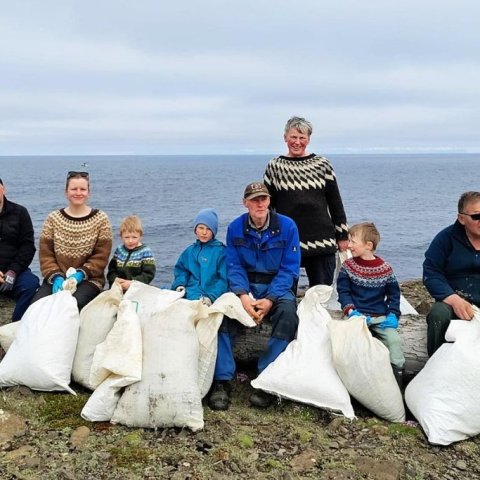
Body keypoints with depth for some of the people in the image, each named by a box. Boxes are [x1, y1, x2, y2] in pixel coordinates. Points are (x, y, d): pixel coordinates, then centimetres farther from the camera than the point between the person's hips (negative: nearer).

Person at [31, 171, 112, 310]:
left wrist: (81, 274, -15)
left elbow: (101, 255, -2)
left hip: (88, 279, -2)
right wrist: (56, 277, -12)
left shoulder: (101, 219, 1)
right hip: (56, 278, 2)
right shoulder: (53, 218, 7)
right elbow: (45, 253, 5)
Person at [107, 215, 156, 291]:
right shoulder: (119, 250, 15)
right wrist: (115, 279, -6)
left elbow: (149, 274, -7)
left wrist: (132, 283, -16)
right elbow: (111, 270, 15)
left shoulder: (146, 252, -2)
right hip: (118, 289, 5)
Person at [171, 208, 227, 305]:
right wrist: (179, 284, 2)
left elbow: (223, 279, -3)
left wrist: (211, 297, -15)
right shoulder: (189, 251, 19)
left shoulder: (220, 251, 2)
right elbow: (180, 269, 23)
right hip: (188, 295, 5)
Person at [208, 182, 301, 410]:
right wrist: (243, 295, -22)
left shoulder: (287, 226, -6)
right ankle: (222, 381, -25)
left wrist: (270, 300, -22)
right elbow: (234, 266, -2)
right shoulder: (235, 227, 0)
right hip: (246, 287, 2)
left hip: (278, 287, -1)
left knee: (287, 311, -34)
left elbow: (289, 269, -8)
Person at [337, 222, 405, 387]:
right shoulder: (348, 266, 2)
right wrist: (351, 311, -13)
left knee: (394, 339, -18)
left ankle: (398, 371, -1)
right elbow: (343, 291, 2)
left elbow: (394, 294, 10)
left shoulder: (385, 268, 2)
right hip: (358, 315, -1)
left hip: (381, 317, 1)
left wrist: (393, 314, -4)